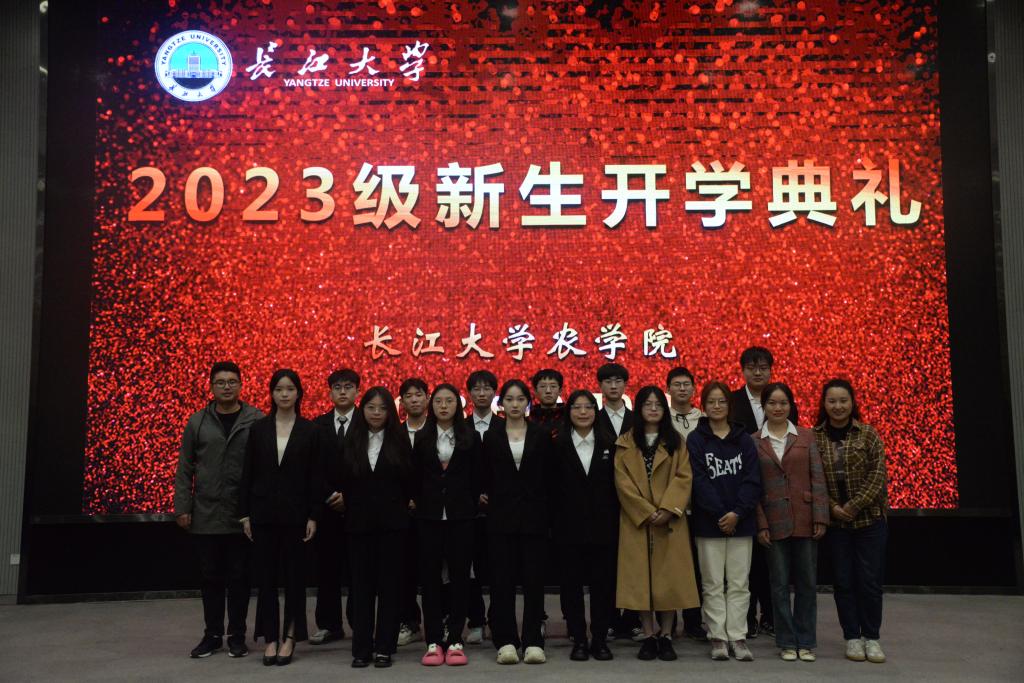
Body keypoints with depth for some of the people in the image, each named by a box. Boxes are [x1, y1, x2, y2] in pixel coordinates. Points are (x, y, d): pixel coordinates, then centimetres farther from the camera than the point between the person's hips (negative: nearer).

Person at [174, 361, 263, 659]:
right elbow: (184, 469, 6)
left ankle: (237, 635, 19)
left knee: (239, 578, 7)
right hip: (205, 516, 2)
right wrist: (182, 508, 1)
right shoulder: (197, 422, 5)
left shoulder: (257, 421, -3)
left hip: (242, 515, -2)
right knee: (211, 578, 11)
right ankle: (212, 634, 23)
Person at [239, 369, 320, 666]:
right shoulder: (258, 428, 3)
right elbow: (247, 474, 4)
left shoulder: (309, 431, -1)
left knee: (294, 575, 5)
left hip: (295, 513, -1)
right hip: (263, 511, 1)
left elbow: (315, 477, -1)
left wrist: (313, 516, -5)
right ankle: (270, 638, 14)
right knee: (267, 576, 6)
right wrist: (245, 514, 0)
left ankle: (290, 637, 15)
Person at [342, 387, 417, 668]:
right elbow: (344, 479, 6)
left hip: (392, 521, -1)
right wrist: (349, 507, 5)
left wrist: (402, 506, 2)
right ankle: (361, 648, 12)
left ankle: (384, 648, 11)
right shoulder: (352, 441, 5)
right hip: (359, 521, 1)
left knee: (389, 583, 3)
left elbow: (409, 479, 3)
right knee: (362, 584, 5)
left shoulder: (399, 440, 2)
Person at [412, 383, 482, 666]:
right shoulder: (421, 438, 5)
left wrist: (472, 507, 2)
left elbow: (477, 477, 5)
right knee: (430, 576, 2)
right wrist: (417, 505, 4)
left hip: (460, 515, -1)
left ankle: (455, 640, 9)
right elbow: (415, 477, 7)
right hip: (429, 515, 1)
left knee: (459, 575, 2)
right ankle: (433, 641, 9)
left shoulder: (470, 438, 4)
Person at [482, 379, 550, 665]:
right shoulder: (491, 436, 6)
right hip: (501, 515, 1)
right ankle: (506, 640, 9)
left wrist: (546, 509, -1)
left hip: (533, 514, 0)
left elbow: (548, 475, 3)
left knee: (533, 578, 1)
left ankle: (532, 641, 9)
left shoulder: (541, 435, 4)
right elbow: (486, 476, 10)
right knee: (502, 579, 1)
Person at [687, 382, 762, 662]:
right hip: (709, 522, -2)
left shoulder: (744, 440, 7)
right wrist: (720, 515, -14)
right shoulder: (696, 440, 1)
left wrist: (738, 512, -13)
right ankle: (717, 637, 10)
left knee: (739, 584, 5)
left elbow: (752, 480, -1)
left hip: (741, 521, 2)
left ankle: (738, 637, 13)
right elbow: (699, 481, -7)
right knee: (713, 584, 3)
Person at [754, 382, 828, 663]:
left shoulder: (806, 436, 4)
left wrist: (820, 517, -6)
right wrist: (760, 524, -5)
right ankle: (787, 642, 17)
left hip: (804, 519, 1)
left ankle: (806, 642, 19)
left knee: (807, 582, 7)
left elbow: (817, 479, 1)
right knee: (780, 584, 6)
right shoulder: (753, 442, 2)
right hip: (774, 521, -1)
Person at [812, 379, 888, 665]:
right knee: (844, 581, 6)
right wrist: (832, 507, -11)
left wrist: (852, 507, -13)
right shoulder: (813, 438, 0)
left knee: (870, 580, 2)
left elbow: (877, 476, -6)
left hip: (869, 519, -1)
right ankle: (852, 637, 17)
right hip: (834, 521, 1)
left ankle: (871, 637, 16)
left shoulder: (868, 434, -2)